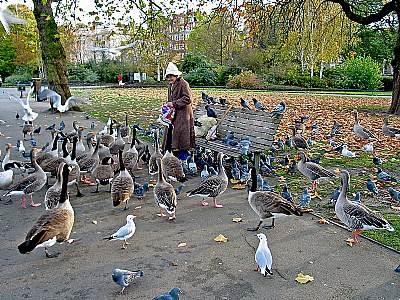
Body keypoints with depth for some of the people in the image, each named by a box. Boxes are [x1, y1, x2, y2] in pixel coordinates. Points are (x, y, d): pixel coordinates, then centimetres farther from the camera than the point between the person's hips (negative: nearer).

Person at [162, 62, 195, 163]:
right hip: (173, 116, 9)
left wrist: (174, 104, -18)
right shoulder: (171, 86, 19)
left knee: (182, 139, -8)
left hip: (183, 116, -9)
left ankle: (183, 160, 0)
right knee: (171, 139, 9)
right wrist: (168, 105, 9)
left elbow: (187, 99, -17)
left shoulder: (183, 84, -10)